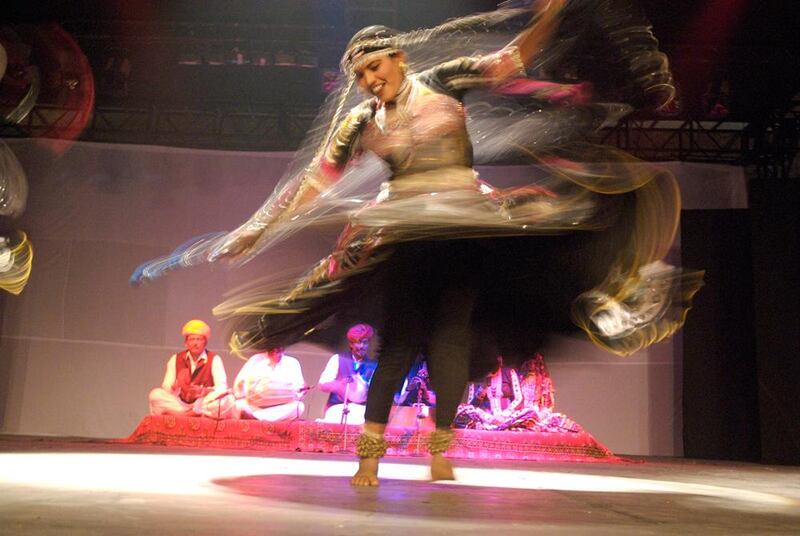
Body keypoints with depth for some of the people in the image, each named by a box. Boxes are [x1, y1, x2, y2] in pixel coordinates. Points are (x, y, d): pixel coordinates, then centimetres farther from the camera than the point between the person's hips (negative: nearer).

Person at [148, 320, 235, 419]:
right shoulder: (176, 359, 7)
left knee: (227, 401, -32)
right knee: (155, 394, -22)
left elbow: (222, 387, -11)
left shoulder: (214, 359, -1)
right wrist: (176, 386, -25)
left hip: (206, 403, -2)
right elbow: (166, 388, -1)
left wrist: (203, 391, -30)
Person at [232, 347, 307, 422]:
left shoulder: (293, 363, 5)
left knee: (299, 406, -29)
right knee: (239, 406, -27)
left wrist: (301, 390, -19)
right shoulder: (256, 360, 4)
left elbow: (297, 388, 2)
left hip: (282, 409, 1)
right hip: (254, 407, -1)